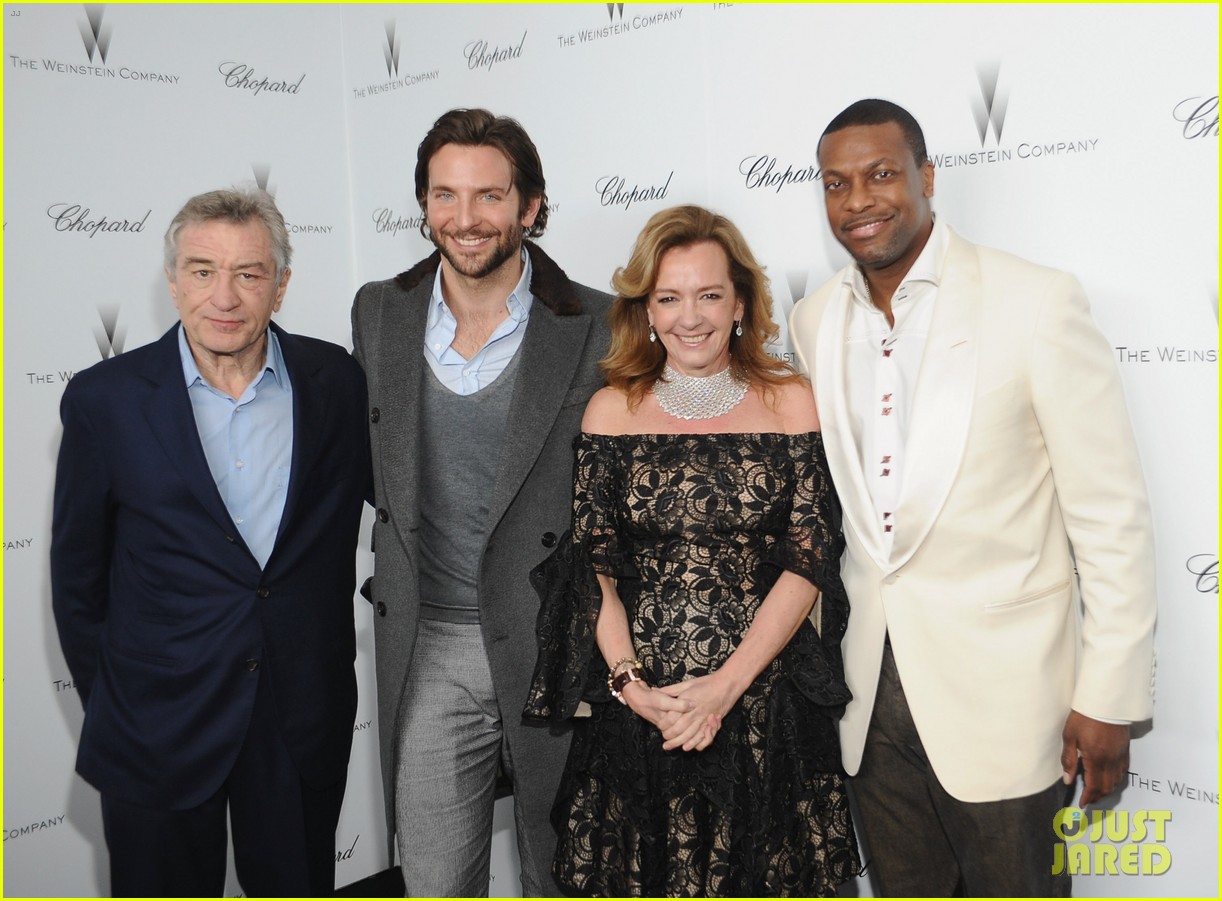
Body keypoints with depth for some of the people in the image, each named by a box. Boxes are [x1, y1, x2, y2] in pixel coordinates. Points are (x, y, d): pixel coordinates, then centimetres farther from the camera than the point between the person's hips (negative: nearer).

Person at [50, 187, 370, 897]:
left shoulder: (335, 380, -4)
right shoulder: (106, 399, -8)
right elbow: (77, 575, 1)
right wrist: (107, 703, 4)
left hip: (306, 720, 2)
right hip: (158, 727, -1)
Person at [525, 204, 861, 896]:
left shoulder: (792, 404, -2)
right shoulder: (613, 411, 1)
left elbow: (807, 561, -5)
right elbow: (594, 570, 1)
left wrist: (726, 684, -13)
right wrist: (631, 684, -12)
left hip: (766, 702, 0)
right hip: (636, 705, 1)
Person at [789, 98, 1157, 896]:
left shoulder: (1037, 303, -11)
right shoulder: (812, 323, 3)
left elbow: (1113, 516, -10)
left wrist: (1111, 698, -10)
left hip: (1001, 696, -4)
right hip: (868, 692, 5)